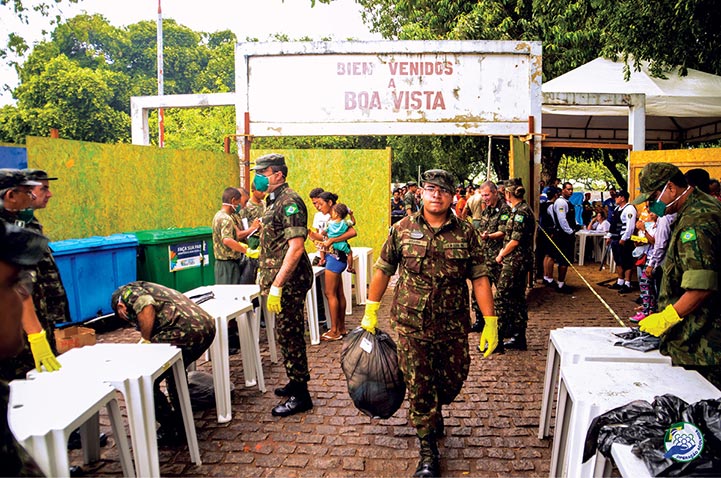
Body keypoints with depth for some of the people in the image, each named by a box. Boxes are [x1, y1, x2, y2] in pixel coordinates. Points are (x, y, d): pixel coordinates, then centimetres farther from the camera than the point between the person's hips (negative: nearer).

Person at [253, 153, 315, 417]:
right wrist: (265, 272, 21)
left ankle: (300, 396, 7)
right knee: (288, 334, 18)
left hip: (289, 281, -10)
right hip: (278, 278, 10)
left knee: (290, 336, -3)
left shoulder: (289, 202, -17)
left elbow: (296, 247, -25)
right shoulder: (274, 201, 15)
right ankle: (296, 383, 31)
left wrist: (277, 286, -27)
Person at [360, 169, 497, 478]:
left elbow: (479, 279, -2)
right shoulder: (402, 229, -2)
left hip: (453, 328, 1)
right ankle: (428, 451, 20)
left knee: (452, 381, 15)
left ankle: (434, 413, 48)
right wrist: (370, 312, 6)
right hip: (411, 327, -1)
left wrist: (490, 322, -6)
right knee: (418, 388, 4)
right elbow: (383, 270, 6)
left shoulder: (465, 233, -1)